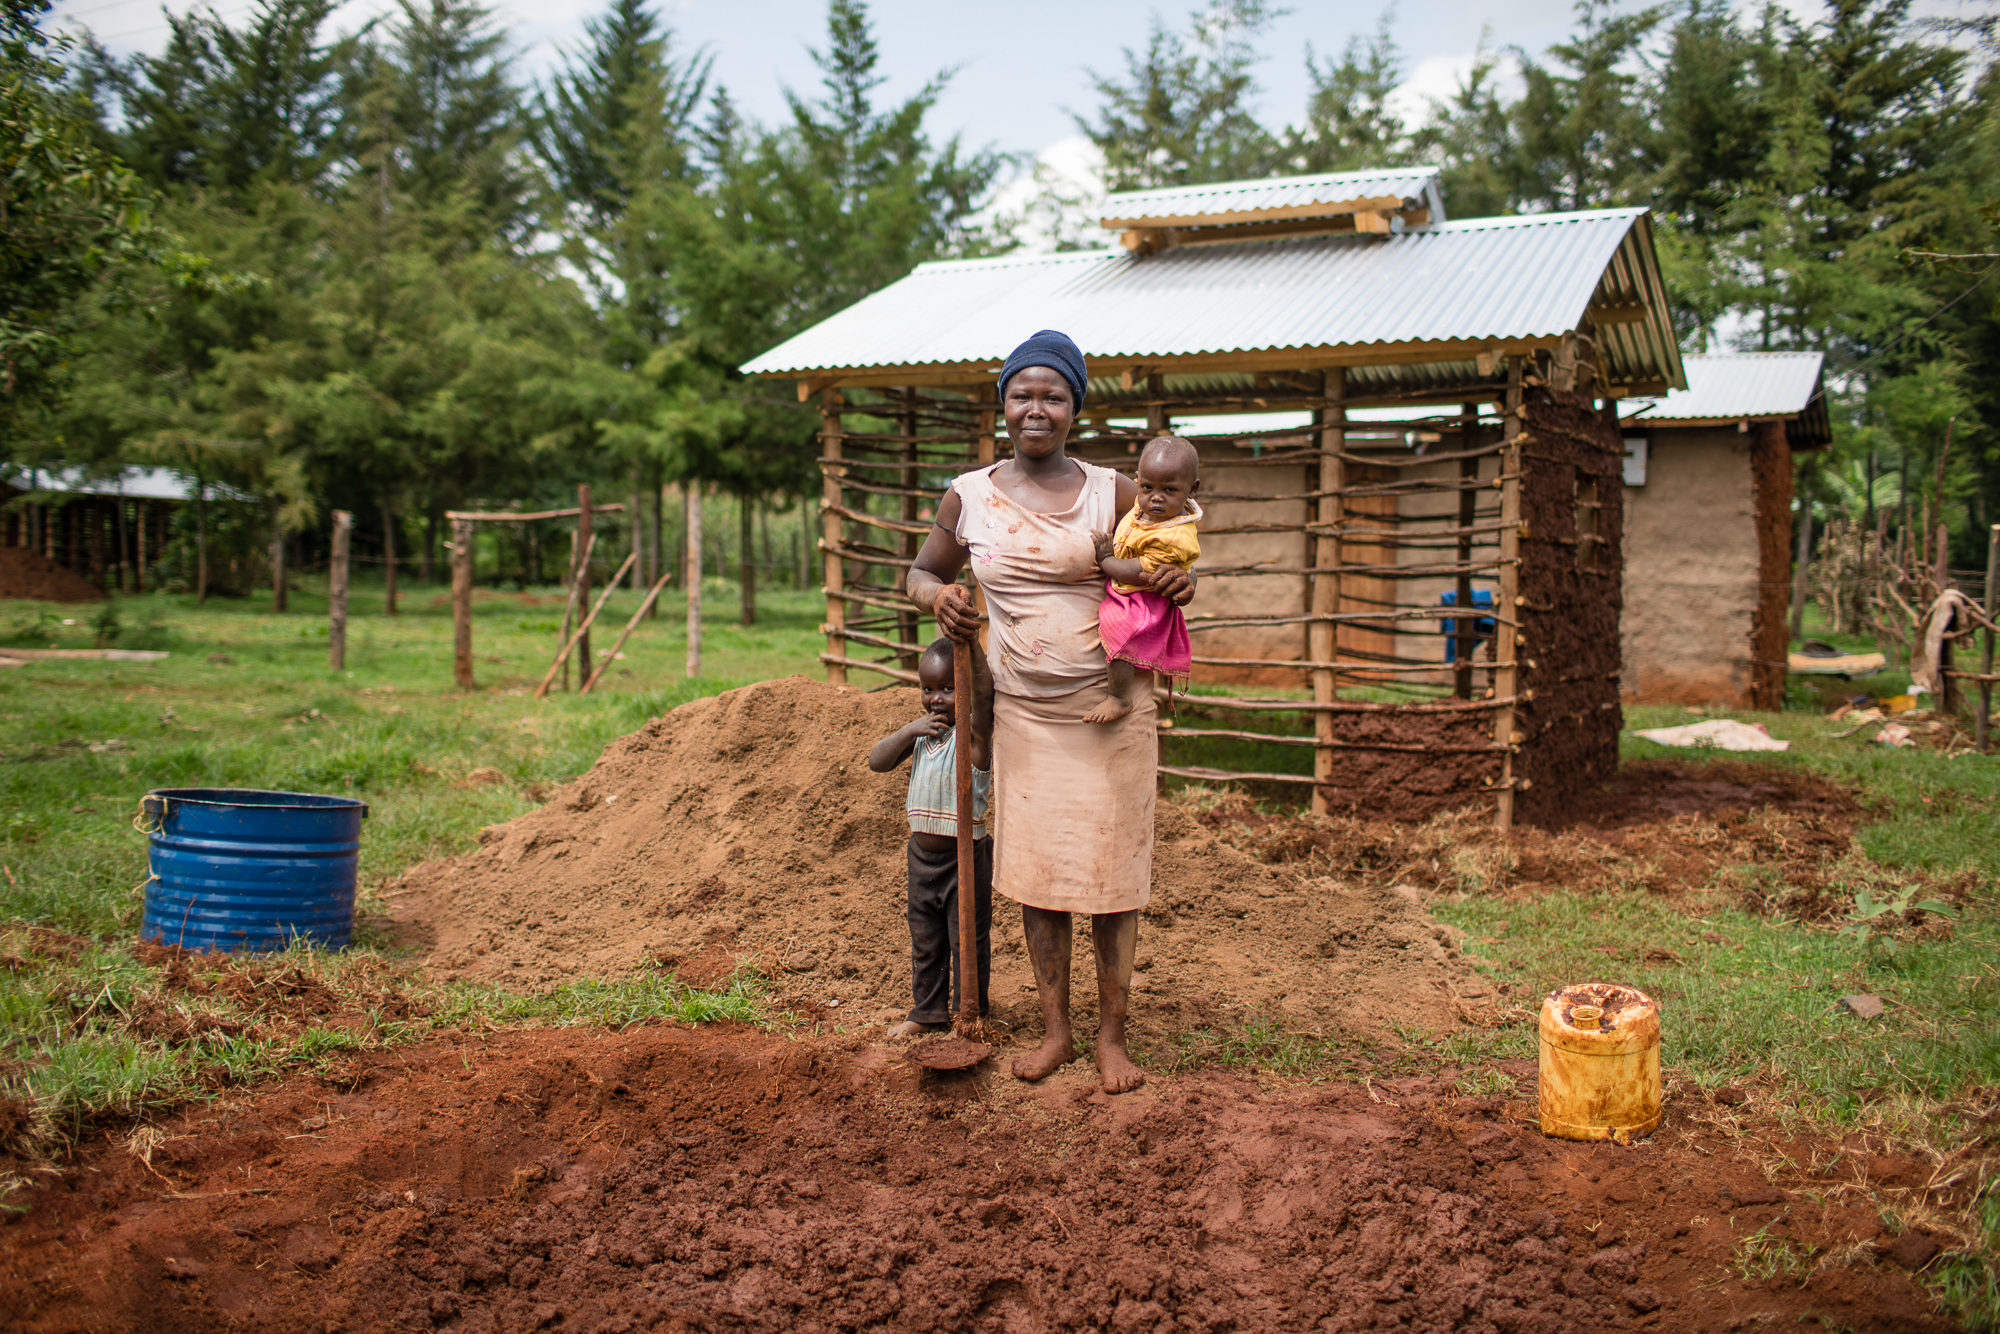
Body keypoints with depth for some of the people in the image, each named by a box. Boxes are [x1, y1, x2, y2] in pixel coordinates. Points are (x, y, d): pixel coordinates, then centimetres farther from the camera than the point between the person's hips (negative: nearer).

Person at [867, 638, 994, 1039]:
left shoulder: (974, 731, -15)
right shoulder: (922, 730, 6)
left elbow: (983, 692, -36)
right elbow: (877, 762, 2)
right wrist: (909, 731, -13)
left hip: (965, 857, -6)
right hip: (922, 854, 6)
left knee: (967, 941, 6)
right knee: (925, 941, 18)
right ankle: (927, 1011, 33)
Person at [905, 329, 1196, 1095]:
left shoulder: (1113, 494, -1)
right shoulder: (968, 498, 2)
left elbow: (1163, 569, 11)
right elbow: (922, 573, 16)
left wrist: (1180, 586, -13)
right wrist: (938, 597, -7)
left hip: (1108, 708, -1)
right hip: (1024, 713, 2)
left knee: (1111, 868, 3)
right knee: (1035, 867, 7)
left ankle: (1111, 1035, 16)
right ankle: (1055, 1031, 22)